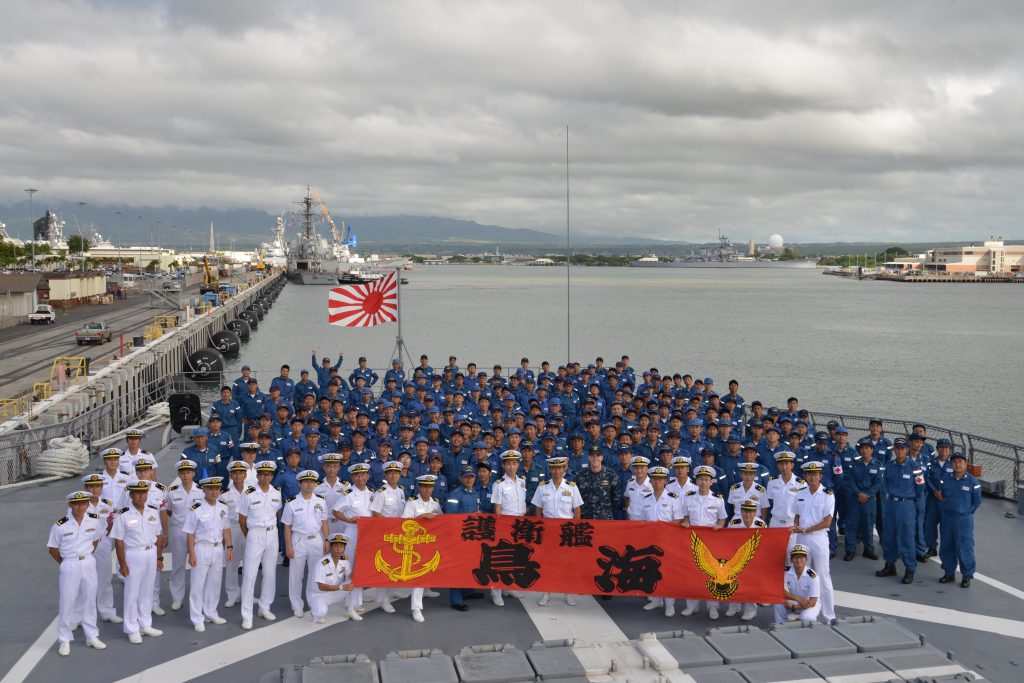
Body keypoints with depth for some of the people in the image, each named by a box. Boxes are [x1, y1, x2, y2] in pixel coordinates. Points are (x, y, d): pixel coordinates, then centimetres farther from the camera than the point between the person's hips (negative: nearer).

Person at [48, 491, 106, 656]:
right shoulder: (60, 525, -14)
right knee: (66, 603, 4)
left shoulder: (95, 521, -7)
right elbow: (53, 549, -2)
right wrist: (65, 563, 1)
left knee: (89, 601, 13)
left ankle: (92, 636, 26)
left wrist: (87, 556, 7)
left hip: (89, 564, 3)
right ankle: (64, 640, 18)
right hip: (69, 566, -3)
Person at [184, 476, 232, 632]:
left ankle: (211, 613, 29)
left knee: (214, 583, 14)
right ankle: (198, 619, 10)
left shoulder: (223, 508, 3)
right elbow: (190, 534, -10)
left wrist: (229, 547, 5)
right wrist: (192, 554, -11)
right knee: (197, 584, 1)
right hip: (202, 549, -5)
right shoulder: (196, 509, -13)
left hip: (218, 549, 5)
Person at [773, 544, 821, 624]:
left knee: (806, 618, -34)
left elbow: (812, 602, -22)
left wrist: (793, 607, -27)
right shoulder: (786, 572, -13)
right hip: (793, 601, 3)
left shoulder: (812, 576, -23)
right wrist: (798, 598, -33)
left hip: (810, 603, -3)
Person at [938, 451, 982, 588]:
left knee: (964, 548, -2)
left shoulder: (972, 481, -7)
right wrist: (946, 508, 11)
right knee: (946, 547, 12)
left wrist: (968, 512, 3)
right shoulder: (945, 479, 2)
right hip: (947, 518, 4)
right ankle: (949, 573, 25)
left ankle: (967, 576, 10)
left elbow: (977, 501, 3)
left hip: (964, 520, -4)